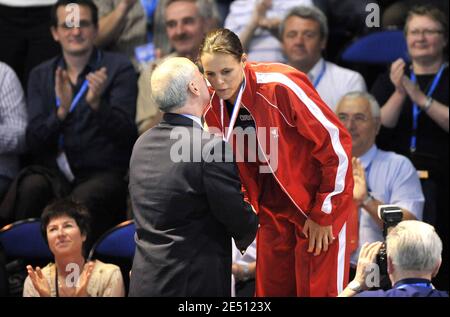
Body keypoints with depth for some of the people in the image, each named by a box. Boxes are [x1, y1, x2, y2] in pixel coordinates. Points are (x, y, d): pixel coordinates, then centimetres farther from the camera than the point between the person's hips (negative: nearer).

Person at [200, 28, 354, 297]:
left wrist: (323, 213, -16)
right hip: (273, 208, 6)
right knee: (270, 289, 7)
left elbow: (336, 143, -20)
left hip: (317, 199, -6)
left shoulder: (281, 86, -24)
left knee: (318, 290, -5)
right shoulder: (215, 109, -3)